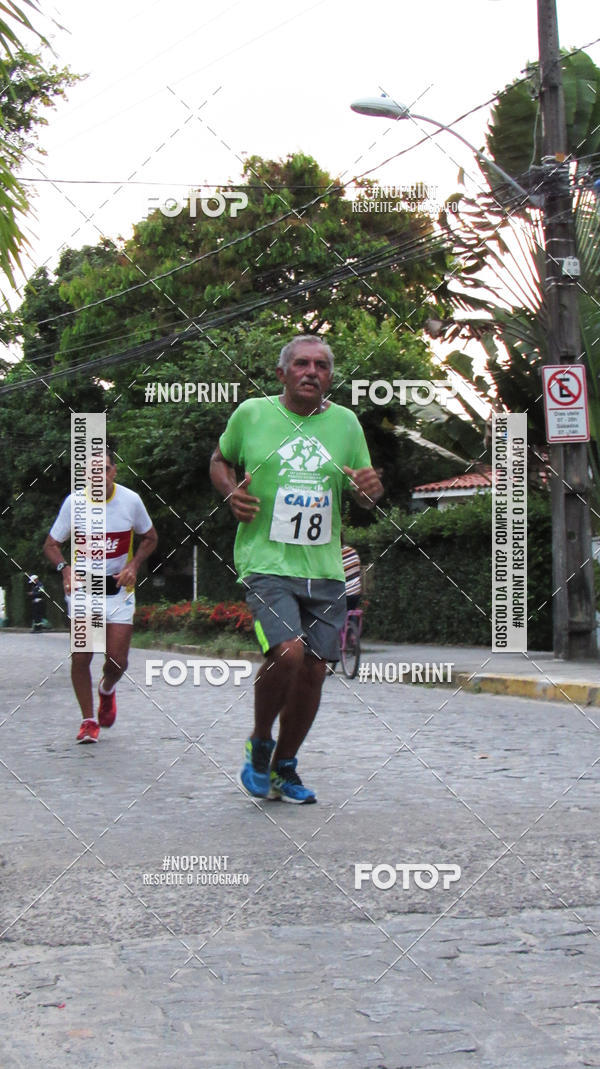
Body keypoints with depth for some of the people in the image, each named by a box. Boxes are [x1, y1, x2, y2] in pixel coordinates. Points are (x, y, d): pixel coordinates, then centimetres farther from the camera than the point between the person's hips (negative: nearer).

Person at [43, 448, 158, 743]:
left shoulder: (131, 500, -7)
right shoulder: (74, 503, -10)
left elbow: (150, 537, 9)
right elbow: (51, 544, 0)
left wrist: (133, 565, -9)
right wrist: (65, 568, -20)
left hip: (119, 587, 1)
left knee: (117, 661, -3)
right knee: (80, 657, -8)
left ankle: (107, 689, 34)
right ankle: (88, 721, 10)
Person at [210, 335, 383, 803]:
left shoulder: (345, 422, 8)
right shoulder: (251, 413, 0)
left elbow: (366, 498, 16)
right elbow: (220, 460, 16)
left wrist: (371, 489, -8)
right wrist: (231, 492, -4)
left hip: (325, 570, 4)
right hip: (266, 562, -4)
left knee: (314, 670, 5)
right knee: (287, 652, -23)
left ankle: (284, 767, 27)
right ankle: (259, 744, 5)